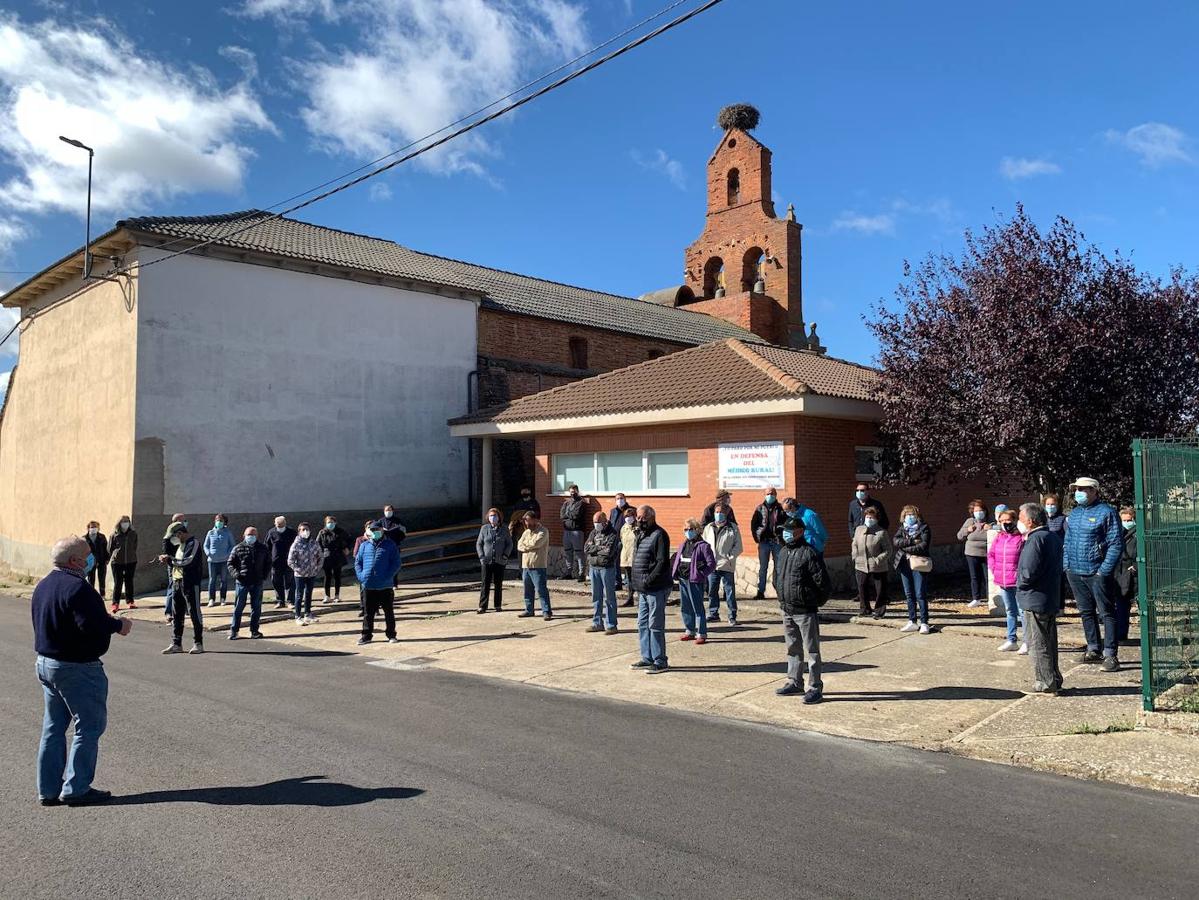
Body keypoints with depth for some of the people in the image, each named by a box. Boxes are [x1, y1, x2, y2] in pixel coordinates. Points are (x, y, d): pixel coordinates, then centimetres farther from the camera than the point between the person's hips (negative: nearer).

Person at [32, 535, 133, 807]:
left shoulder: (43, 586, 10)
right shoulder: (76, 587, -21)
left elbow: (44, 623, 16)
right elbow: (92, 624, -29)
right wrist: (119, 625, -11)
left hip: (45, 662, 10)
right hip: (76, 668, -10)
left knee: (53, 727, 15)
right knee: (89, 726, 1)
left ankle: (48, 789, 20)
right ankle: (76, 789, 5)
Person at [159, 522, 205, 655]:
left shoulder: (193, 542, -10)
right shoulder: (181, 545, 17)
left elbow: (188, 561, -21)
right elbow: (178, 563, 20)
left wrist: (170, 559, -12)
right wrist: (168, 560, 1)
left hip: (191, 583, -9)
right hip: (178, 583, 9)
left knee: (194, 613, -2)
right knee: (177, 614, 11)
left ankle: (198, 644, 5)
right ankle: (176, 644, 19)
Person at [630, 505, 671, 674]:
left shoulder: (659, 535, -12)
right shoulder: (641, 535, 16)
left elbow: (663, 562, -18)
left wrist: (649, 580, -20)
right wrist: (638, 582, 13)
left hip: (656, 589, -9)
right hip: (642, 589, 9)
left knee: (655, 625, -4)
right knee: (643, 624, 14)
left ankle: (660, 662, 4)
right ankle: (647, 658, 24)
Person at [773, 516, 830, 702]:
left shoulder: (809, 553, -16)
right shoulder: (783, 552, 10)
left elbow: (822, 581, -16)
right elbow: (777, 576, 23)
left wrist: (816, 601, -8)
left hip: (806, 611, -8)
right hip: (787, 610, 8)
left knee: (811, 650, -1)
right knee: (793, 649, 18)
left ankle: (815, 688, 5)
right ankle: (794, 682, 29)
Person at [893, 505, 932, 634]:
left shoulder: (923, 528, 0)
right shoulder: (901, 528, 13)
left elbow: (923, 546, -12)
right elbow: (895, 541, -4)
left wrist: (905, 548, -7)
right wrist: (911, 541, -14)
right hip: (904, 564, 5)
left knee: (920, 594, -6)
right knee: (909, 594, 8)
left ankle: (924, 623, -2)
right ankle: (912, 622, 15)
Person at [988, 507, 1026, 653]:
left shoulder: (1021, 537, -11)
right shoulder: (998, 538, 9)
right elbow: (990, 554, 20)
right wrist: (994, 569, 9)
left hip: (1018, 582, -7)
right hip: (1003, 582, 7)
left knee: (1022, 611, -4)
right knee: (1010, 611, 17)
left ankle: (1027, 642, 5)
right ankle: (1012, 640, 26)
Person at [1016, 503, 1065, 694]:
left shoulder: (1035, 539, -19)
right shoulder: (1054, 537, 11)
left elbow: (1028, 572, -26)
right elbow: (1057, 568, 17)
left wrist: (1019, 584, -8)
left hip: (1035, 601, -10)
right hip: (1052, 599, 10)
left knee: (1037, 644, 0)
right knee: (1049, 642, 18)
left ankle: (1046, 684, 4)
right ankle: (1054, 680, 25)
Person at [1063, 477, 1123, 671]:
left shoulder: (1106, 512, -8)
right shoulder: (1074, 513, 13)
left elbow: (1116, 544, -11)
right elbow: (1067, 541, 19)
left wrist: (1104, 570, -16)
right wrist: (1067, 565, 8)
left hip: (1097, 573, -7)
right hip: (1075, 573, 7)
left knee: (1107, 613, 0)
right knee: (1086, 612, 14)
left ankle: (1110, 655, 3)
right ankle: (1093, 649, 24)